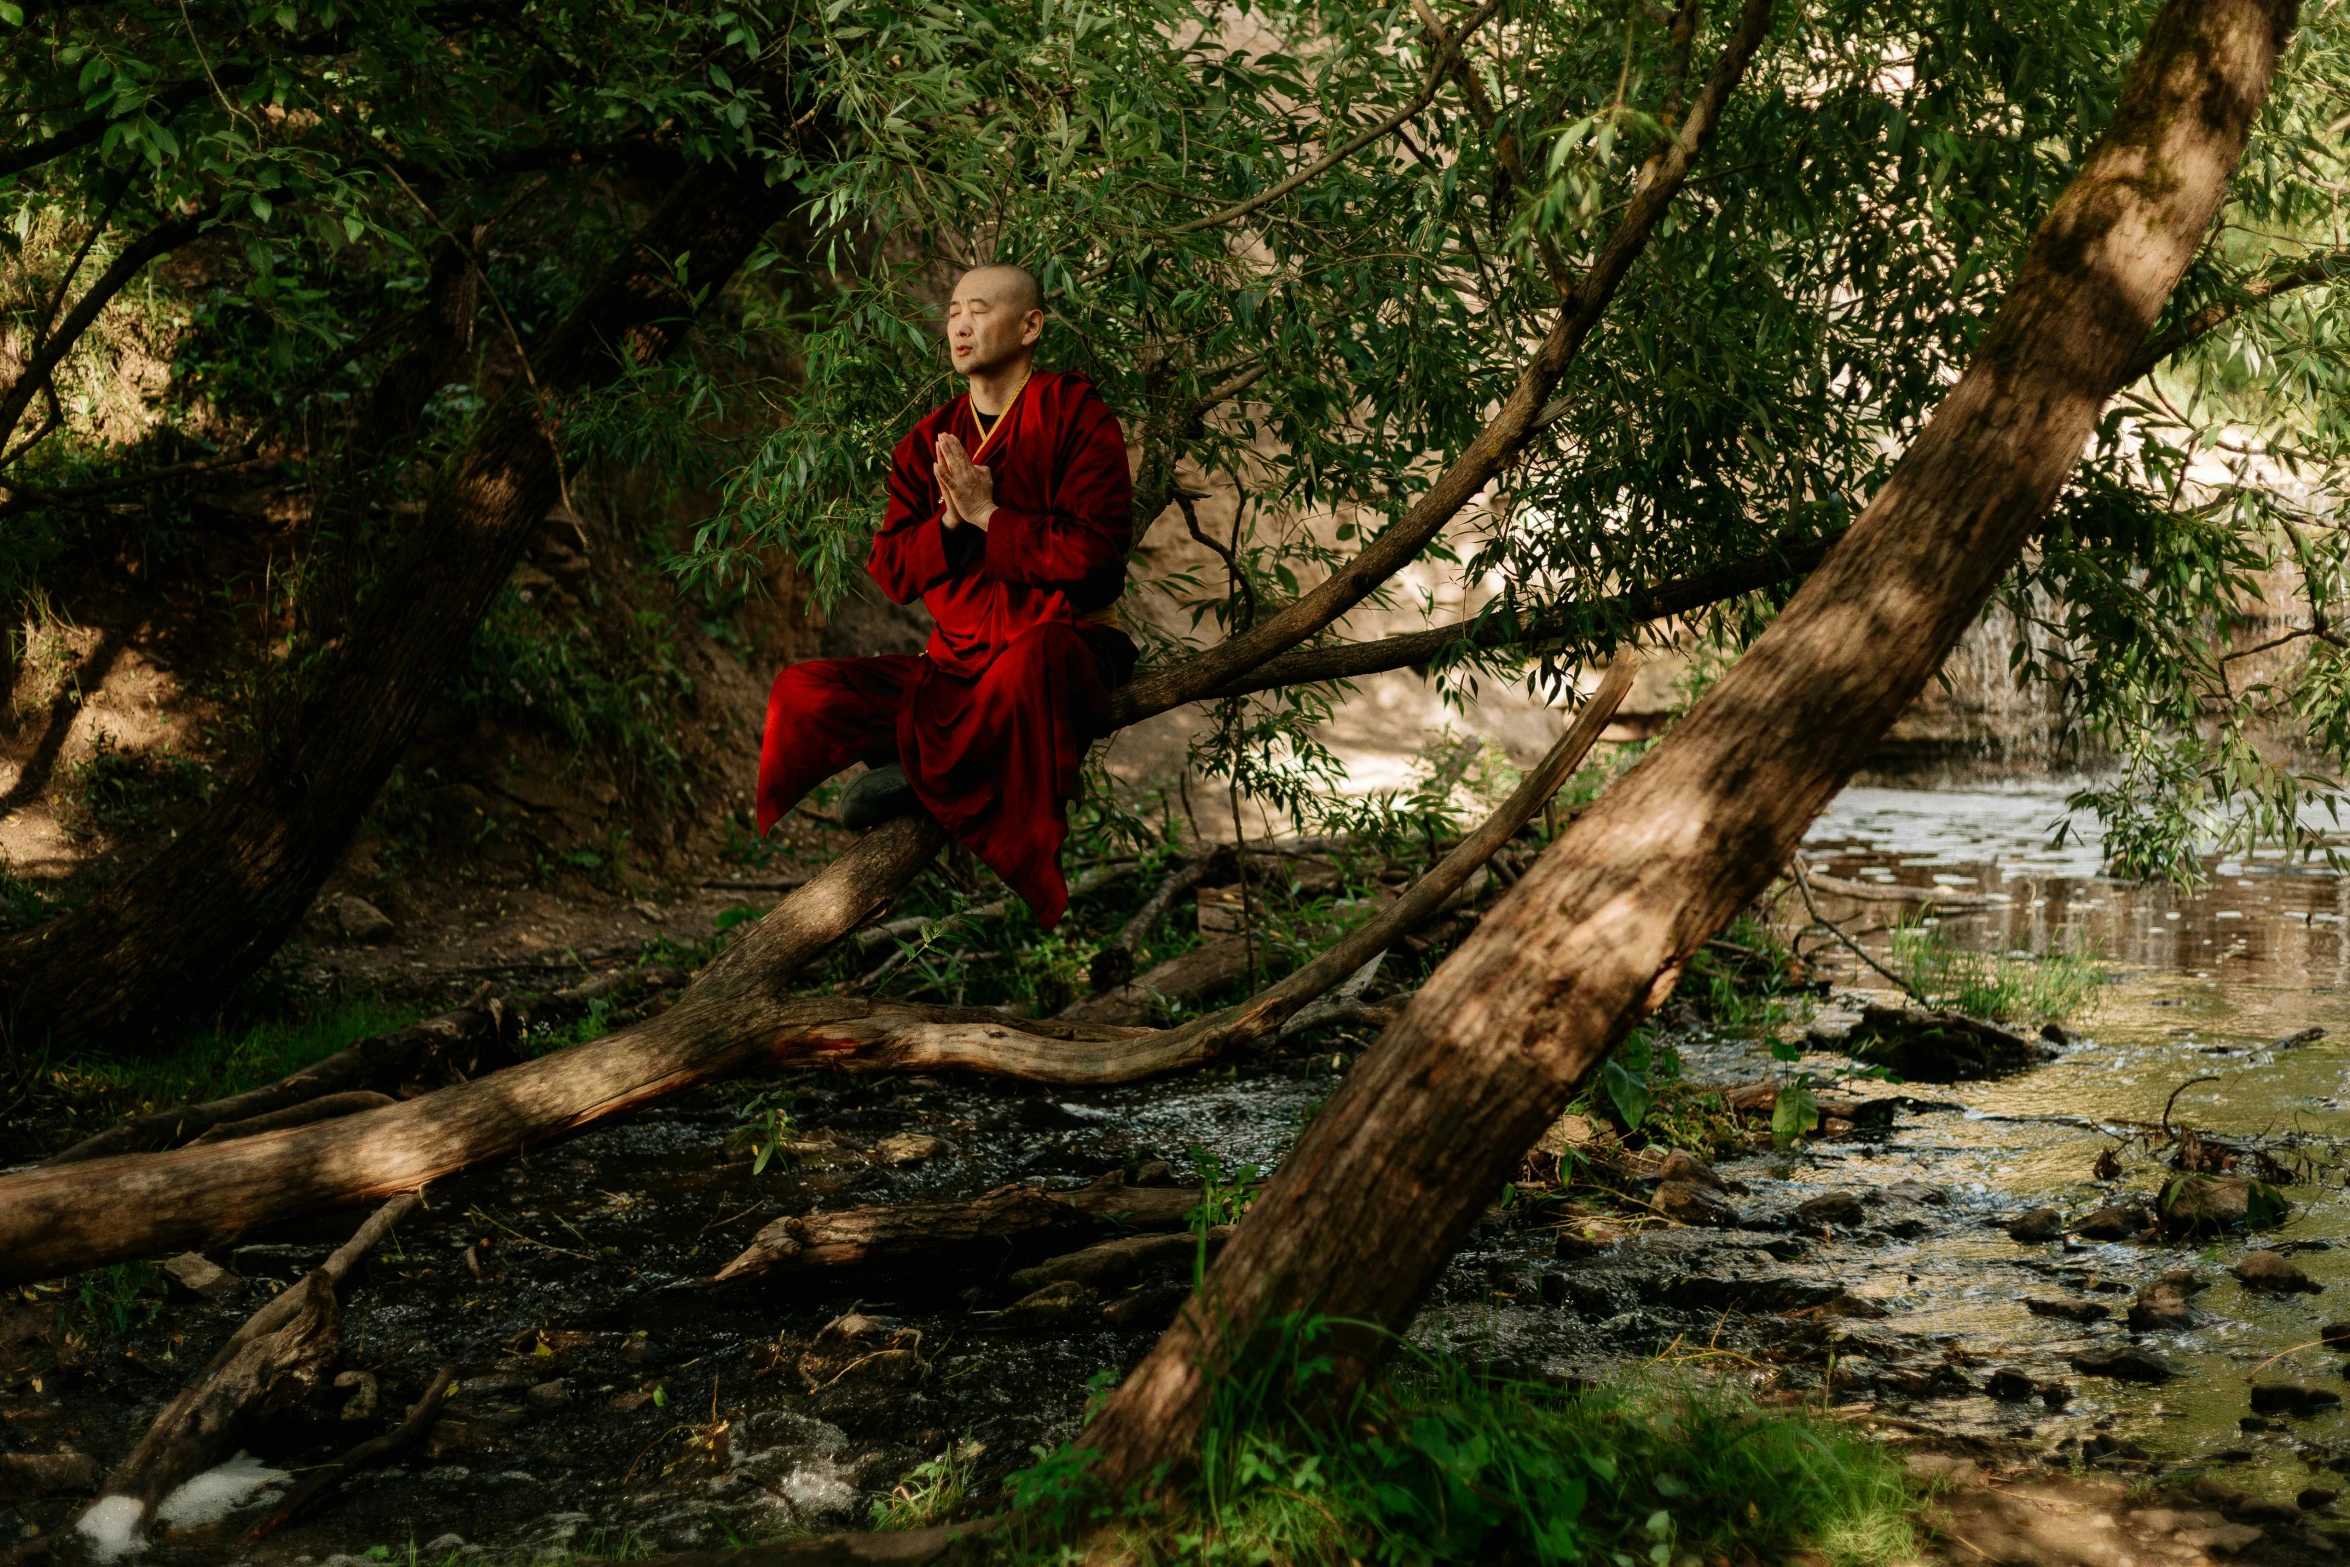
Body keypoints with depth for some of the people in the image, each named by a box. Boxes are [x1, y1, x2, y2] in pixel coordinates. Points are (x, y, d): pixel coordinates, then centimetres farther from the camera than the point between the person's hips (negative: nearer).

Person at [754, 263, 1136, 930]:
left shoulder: (1076, 418, -3)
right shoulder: (928, 443, 13)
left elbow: (1090, 550, -16)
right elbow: (891, 571, 6)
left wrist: (987, 515, -12)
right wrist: (949, 522, -12)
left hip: (1069, 646, -5)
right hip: (954, 667, 5)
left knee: (1033, 657, -43)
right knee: (802, 692, -14)